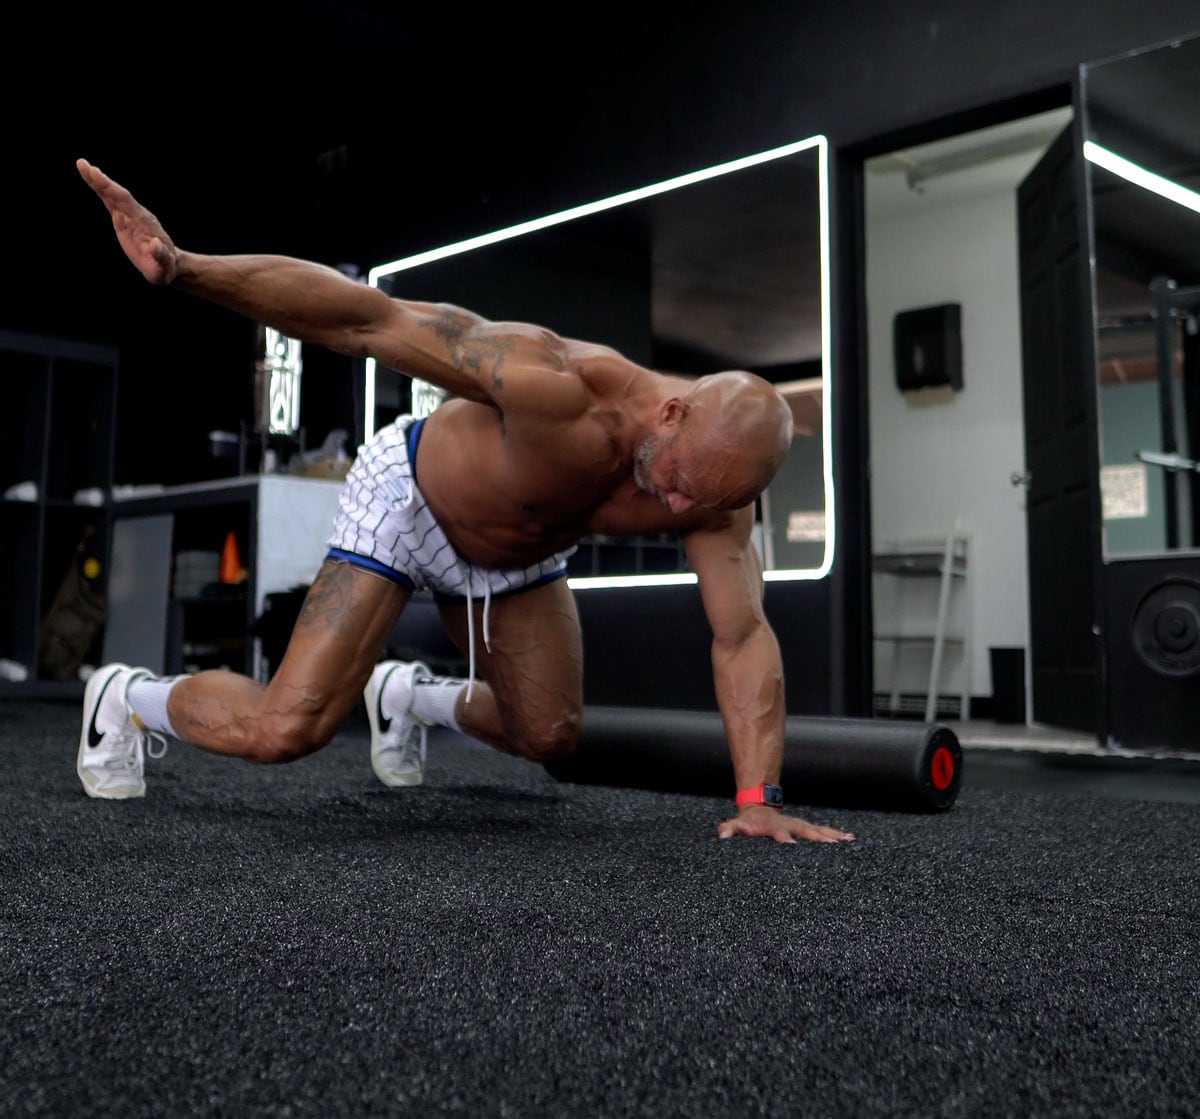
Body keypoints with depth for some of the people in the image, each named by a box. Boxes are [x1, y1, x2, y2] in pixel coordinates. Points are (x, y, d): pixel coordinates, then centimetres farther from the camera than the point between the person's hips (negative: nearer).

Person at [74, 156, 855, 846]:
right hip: (410, 492, -6)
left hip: (520, 556, 6)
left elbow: (745, 637, -23)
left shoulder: (717, 488, -25)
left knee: (549, 737, 14)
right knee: (281, 731, -17)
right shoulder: (557, 386, -41)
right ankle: (132, 700, 14)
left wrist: (758, 800, -29)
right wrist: (181, 266, -42)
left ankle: (408, 696, 40)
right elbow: (365, 319, -39)